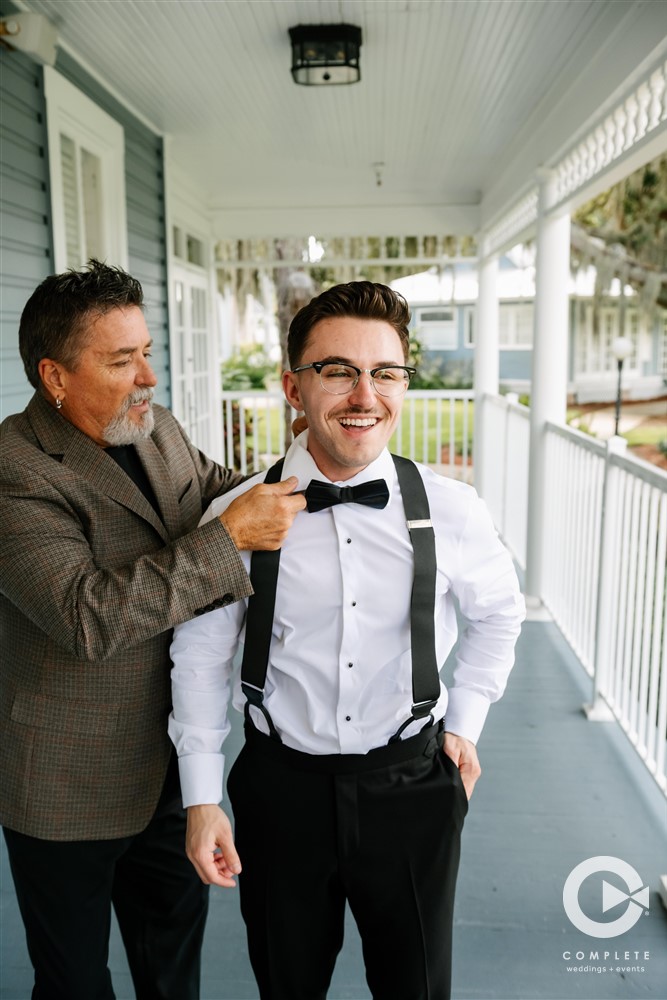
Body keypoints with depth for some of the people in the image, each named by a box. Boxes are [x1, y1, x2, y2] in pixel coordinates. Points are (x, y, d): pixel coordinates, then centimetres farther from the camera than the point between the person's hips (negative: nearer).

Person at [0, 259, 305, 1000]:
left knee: (175, 934, 27)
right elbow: (89, 616, -34)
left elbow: (212, 488, 16)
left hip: (168, 758, 7)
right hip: (70, 783, -6)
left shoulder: (157, 430, -1)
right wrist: (231, 536, -33)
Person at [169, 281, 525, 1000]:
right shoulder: (235, 519, -14)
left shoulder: (451, 512, -12)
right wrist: (201, 798, -2)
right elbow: (200, 656, -3)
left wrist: (464, 721, 5)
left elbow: (498, 614, 8)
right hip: (280, 787, 0)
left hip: (412, 785, 1)